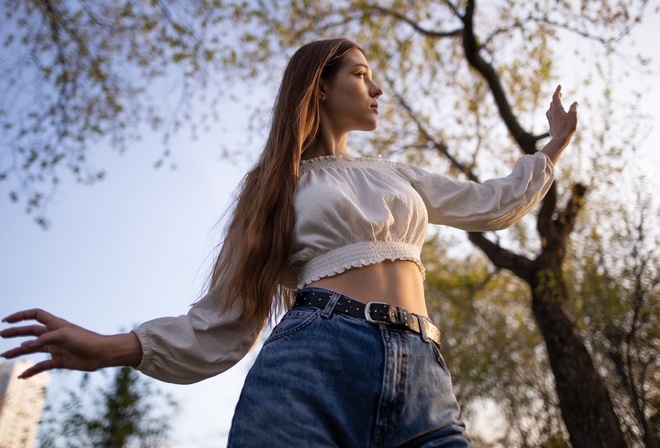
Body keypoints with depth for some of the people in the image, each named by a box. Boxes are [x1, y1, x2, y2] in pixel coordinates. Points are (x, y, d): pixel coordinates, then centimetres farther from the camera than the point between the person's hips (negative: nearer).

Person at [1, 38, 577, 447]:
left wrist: (555, 144, 41)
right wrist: (117, 347, -4)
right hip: (310, 368, -3)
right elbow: (230, 313, 8)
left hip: (422, 381, 4)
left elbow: (491, 205, 36)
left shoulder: (398, 175, 28)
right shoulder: (280, 183, 15)